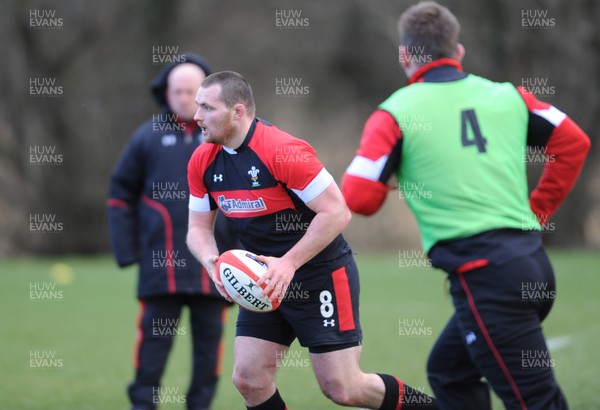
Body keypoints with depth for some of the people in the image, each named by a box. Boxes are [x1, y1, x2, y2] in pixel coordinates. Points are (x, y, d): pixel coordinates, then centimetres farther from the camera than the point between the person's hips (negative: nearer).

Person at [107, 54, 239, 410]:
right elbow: (121, 195, 8)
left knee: (209, 339, 4)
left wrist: (242, 249, 1)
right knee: (154, 337, -1)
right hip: (160, 263, -1)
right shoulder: (148, 137, 5)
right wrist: (126, 249, 1)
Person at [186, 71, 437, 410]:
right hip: (265, 281, 7)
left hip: (323, 277, -7)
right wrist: (212, 261, -15)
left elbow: (337, 212, -23)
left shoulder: (282, 151, -23)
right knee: (249, 380, -4)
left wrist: (289, 263, -28)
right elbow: (199, 227, 7)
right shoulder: (202, 162, -1)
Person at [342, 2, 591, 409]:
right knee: (448, 372, 24)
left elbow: (358, 199, -8)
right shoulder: (507, 96, 11)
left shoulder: (396, 113, -4)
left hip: (481, 275, -6)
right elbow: (574, 142, 17)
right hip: (533, 263, 7)